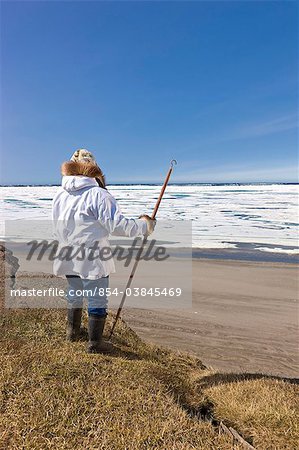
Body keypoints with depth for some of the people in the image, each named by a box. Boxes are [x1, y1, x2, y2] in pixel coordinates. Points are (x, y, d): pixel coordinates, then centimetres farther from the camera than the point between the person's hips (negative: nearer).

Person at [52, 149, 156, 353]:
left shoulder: (60, 195, 6)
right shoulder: (98, 194, -17)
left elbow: (57, 228, 13)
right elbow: (117, 225, -21)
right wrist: (144, 225, -8)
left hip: (69, 258, 8)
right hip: (92, 259, -7)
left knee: (74, 293, 24)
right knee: (98, 299, 6)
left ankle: (73, 330, 42)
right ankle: (95, 342, 18)